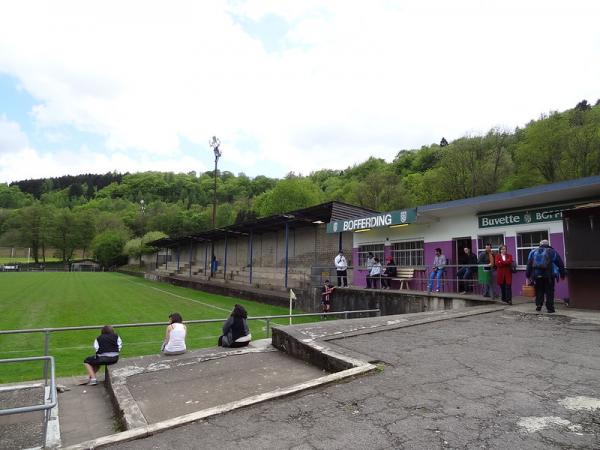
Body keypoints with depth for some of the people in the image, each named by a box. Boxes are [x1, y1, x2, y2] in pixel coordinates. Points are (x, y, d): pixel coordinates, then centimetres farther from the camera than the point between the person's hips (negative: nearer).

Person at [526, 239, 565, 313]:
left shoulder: (533, 252, 13)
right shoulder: (552, 252, 10)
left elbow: (529, 265, 9)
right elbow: (560, 264, 10)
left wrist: (528, 276, 11)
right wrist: (562, 275, 17)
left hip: (536, 275, 2)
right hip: (549, 275, -2)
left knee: (539, 291, 13)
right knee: (549, 291, 5)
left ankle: (538, 305, 9)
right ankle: (550, 308, 3)